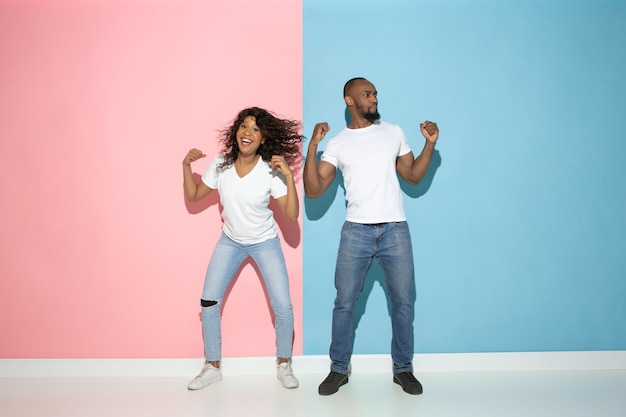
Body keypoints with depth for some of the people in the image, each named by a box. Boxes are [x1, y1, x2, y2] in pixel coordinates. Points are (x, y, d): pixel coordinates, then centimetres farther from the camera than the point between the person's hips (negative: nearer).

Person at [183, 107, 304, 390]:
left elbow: (292, 215, -26)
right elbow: (193, 195, 1)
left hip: (265, 243, -2)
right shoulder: (221, 164, -12)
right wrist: (186, 166, -13)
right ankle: (213, 367, 19)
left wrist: (289, 176, -35)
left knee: (283, 306, -7)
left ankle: (283, 365, 18)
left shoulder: (271, 171, -21)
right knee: (208, 302, -1)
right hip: (230, 241, 3)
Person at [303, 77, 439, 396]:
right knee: (344, 303, 3)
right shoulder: (337, 144, 6)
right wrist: (313, 145, -12)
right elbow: (313, 190, -4)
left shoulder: (394, 133, 12)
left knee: (403, 301, 5)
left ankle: (403, 369, 21)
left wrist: (430, 143, 3)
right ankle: (339, 369, 20)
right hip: (356, 231, -1)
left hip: (395, 230, 1)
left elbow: (413, 176, 15)